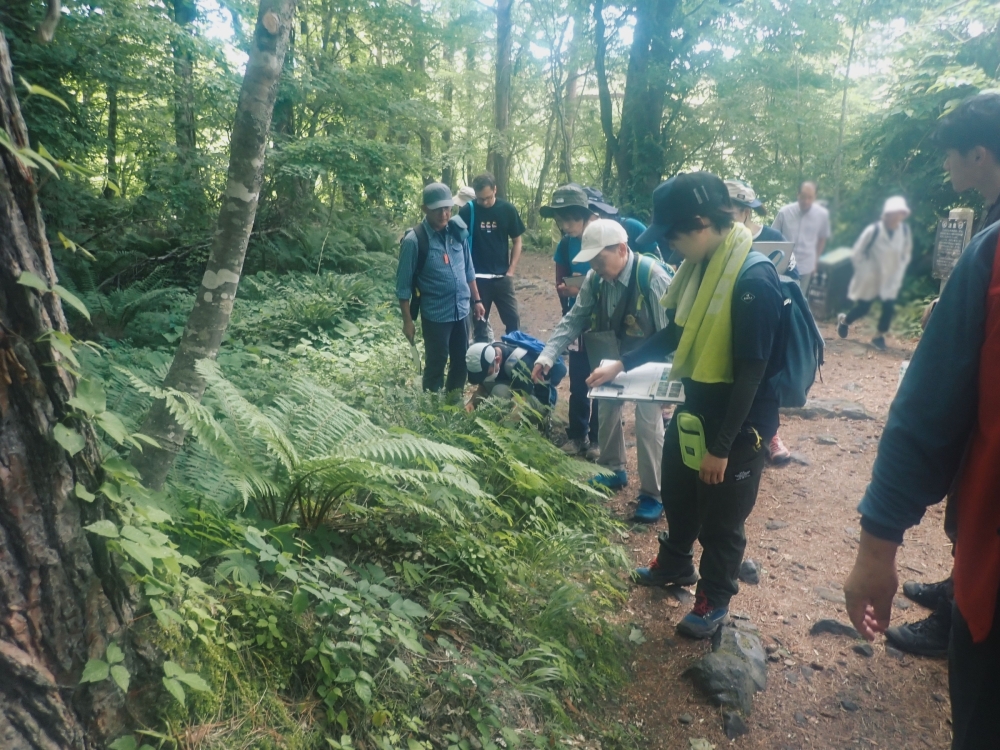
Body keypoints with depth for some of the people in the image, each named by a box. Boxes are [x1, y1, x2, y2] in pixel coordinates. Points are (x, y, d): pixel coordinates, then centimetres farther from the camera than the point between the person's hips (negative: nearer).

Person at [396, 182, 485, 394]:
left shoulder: (457, 231, 0)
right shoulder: (414, 240, -15)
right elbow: (404, 285, -10)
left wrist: (476, 300, 12)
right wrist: (407, 320, -9)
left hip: (462, 310, 5)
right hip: (435, 315, -5)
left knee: (462, 361, 16)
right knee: (436, 365, 8)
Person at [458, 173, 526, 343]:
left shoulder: (507, 209, -3)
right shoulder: (467, 211, -6)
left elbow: (517, 241, 4)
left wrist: (511, 270, -4)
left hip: (502, 276, 1)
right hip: (477, 277, -1)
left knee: (513, 319, 4)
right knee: (479, 321, 8)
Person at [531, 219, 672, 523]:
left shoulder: (652, 276, -30)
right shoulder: (595, 278, -13)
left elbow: (671, 328, -25)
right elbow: (574, 319, -8)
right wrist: (547, 355, -18)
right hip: (615, 355, 6)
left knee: (648, 422, -7)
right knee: (607, 410, 13)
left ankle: (653, 493, 7)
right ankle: (613, 471, 35)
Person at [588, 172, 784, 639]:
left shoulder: (754, 279, -26)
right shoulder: (702, 266, 0)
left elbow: (752, 373, -24)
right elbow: (677, 333, 13)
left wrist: (722, 445, -20)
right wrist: (623, 363, 10)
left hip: (738, 424, -8)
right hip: (696, 408, 8)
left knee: (721, 518, 11)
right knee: (677, 495, 25)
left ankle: (715, 600, 34)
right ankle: (674, 565, 50)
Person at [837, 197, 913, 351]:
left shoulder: (905, 230, -8)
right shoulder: (873, 230, -20)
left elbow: (906, 253, 8)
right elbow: (857, 253, -10)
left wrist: (899, 272, 2)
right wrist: (864, 271, -7)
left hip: (891, 279, 3)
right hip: (870, 278, -3)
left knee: (889, 307, -4)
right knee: (863, 308, 5)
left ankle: (880, 337, 16)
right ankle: (844, 320, 36)